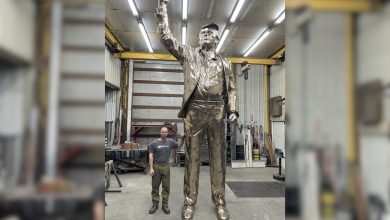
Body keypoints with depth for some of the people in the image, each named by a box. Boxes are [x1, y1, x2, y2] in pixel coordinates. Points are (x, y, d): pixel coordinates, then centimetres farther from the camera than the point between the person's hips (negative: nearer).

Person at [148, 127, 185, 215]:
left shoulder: (170, 142, 3)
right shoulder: (154, 143, -3)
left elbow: (179, 146, 18)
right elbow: (151, 156, -3)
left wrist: (182, 139, -2)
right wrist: (151, 168, -9)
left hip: (166, 167, 2)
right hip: (156, 166, -1)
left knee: (166, 186, 6)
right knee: (155, 186, 7)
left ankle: (165, 204, 17)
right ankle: (155, 204, 19)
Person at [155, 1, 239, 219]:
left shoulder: (225, 62, 15)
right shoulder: (188, 53, 12)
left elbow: (232, 88, 15)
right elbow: (166, 35, 5)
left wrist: (233, 111, 0)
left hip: (217, 111, 1)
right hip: (194, 110, -1)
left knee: (218, 157, 5)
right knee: (192, 157, 3)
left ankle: (220, 202, 19)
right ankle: (189, 202, 16)